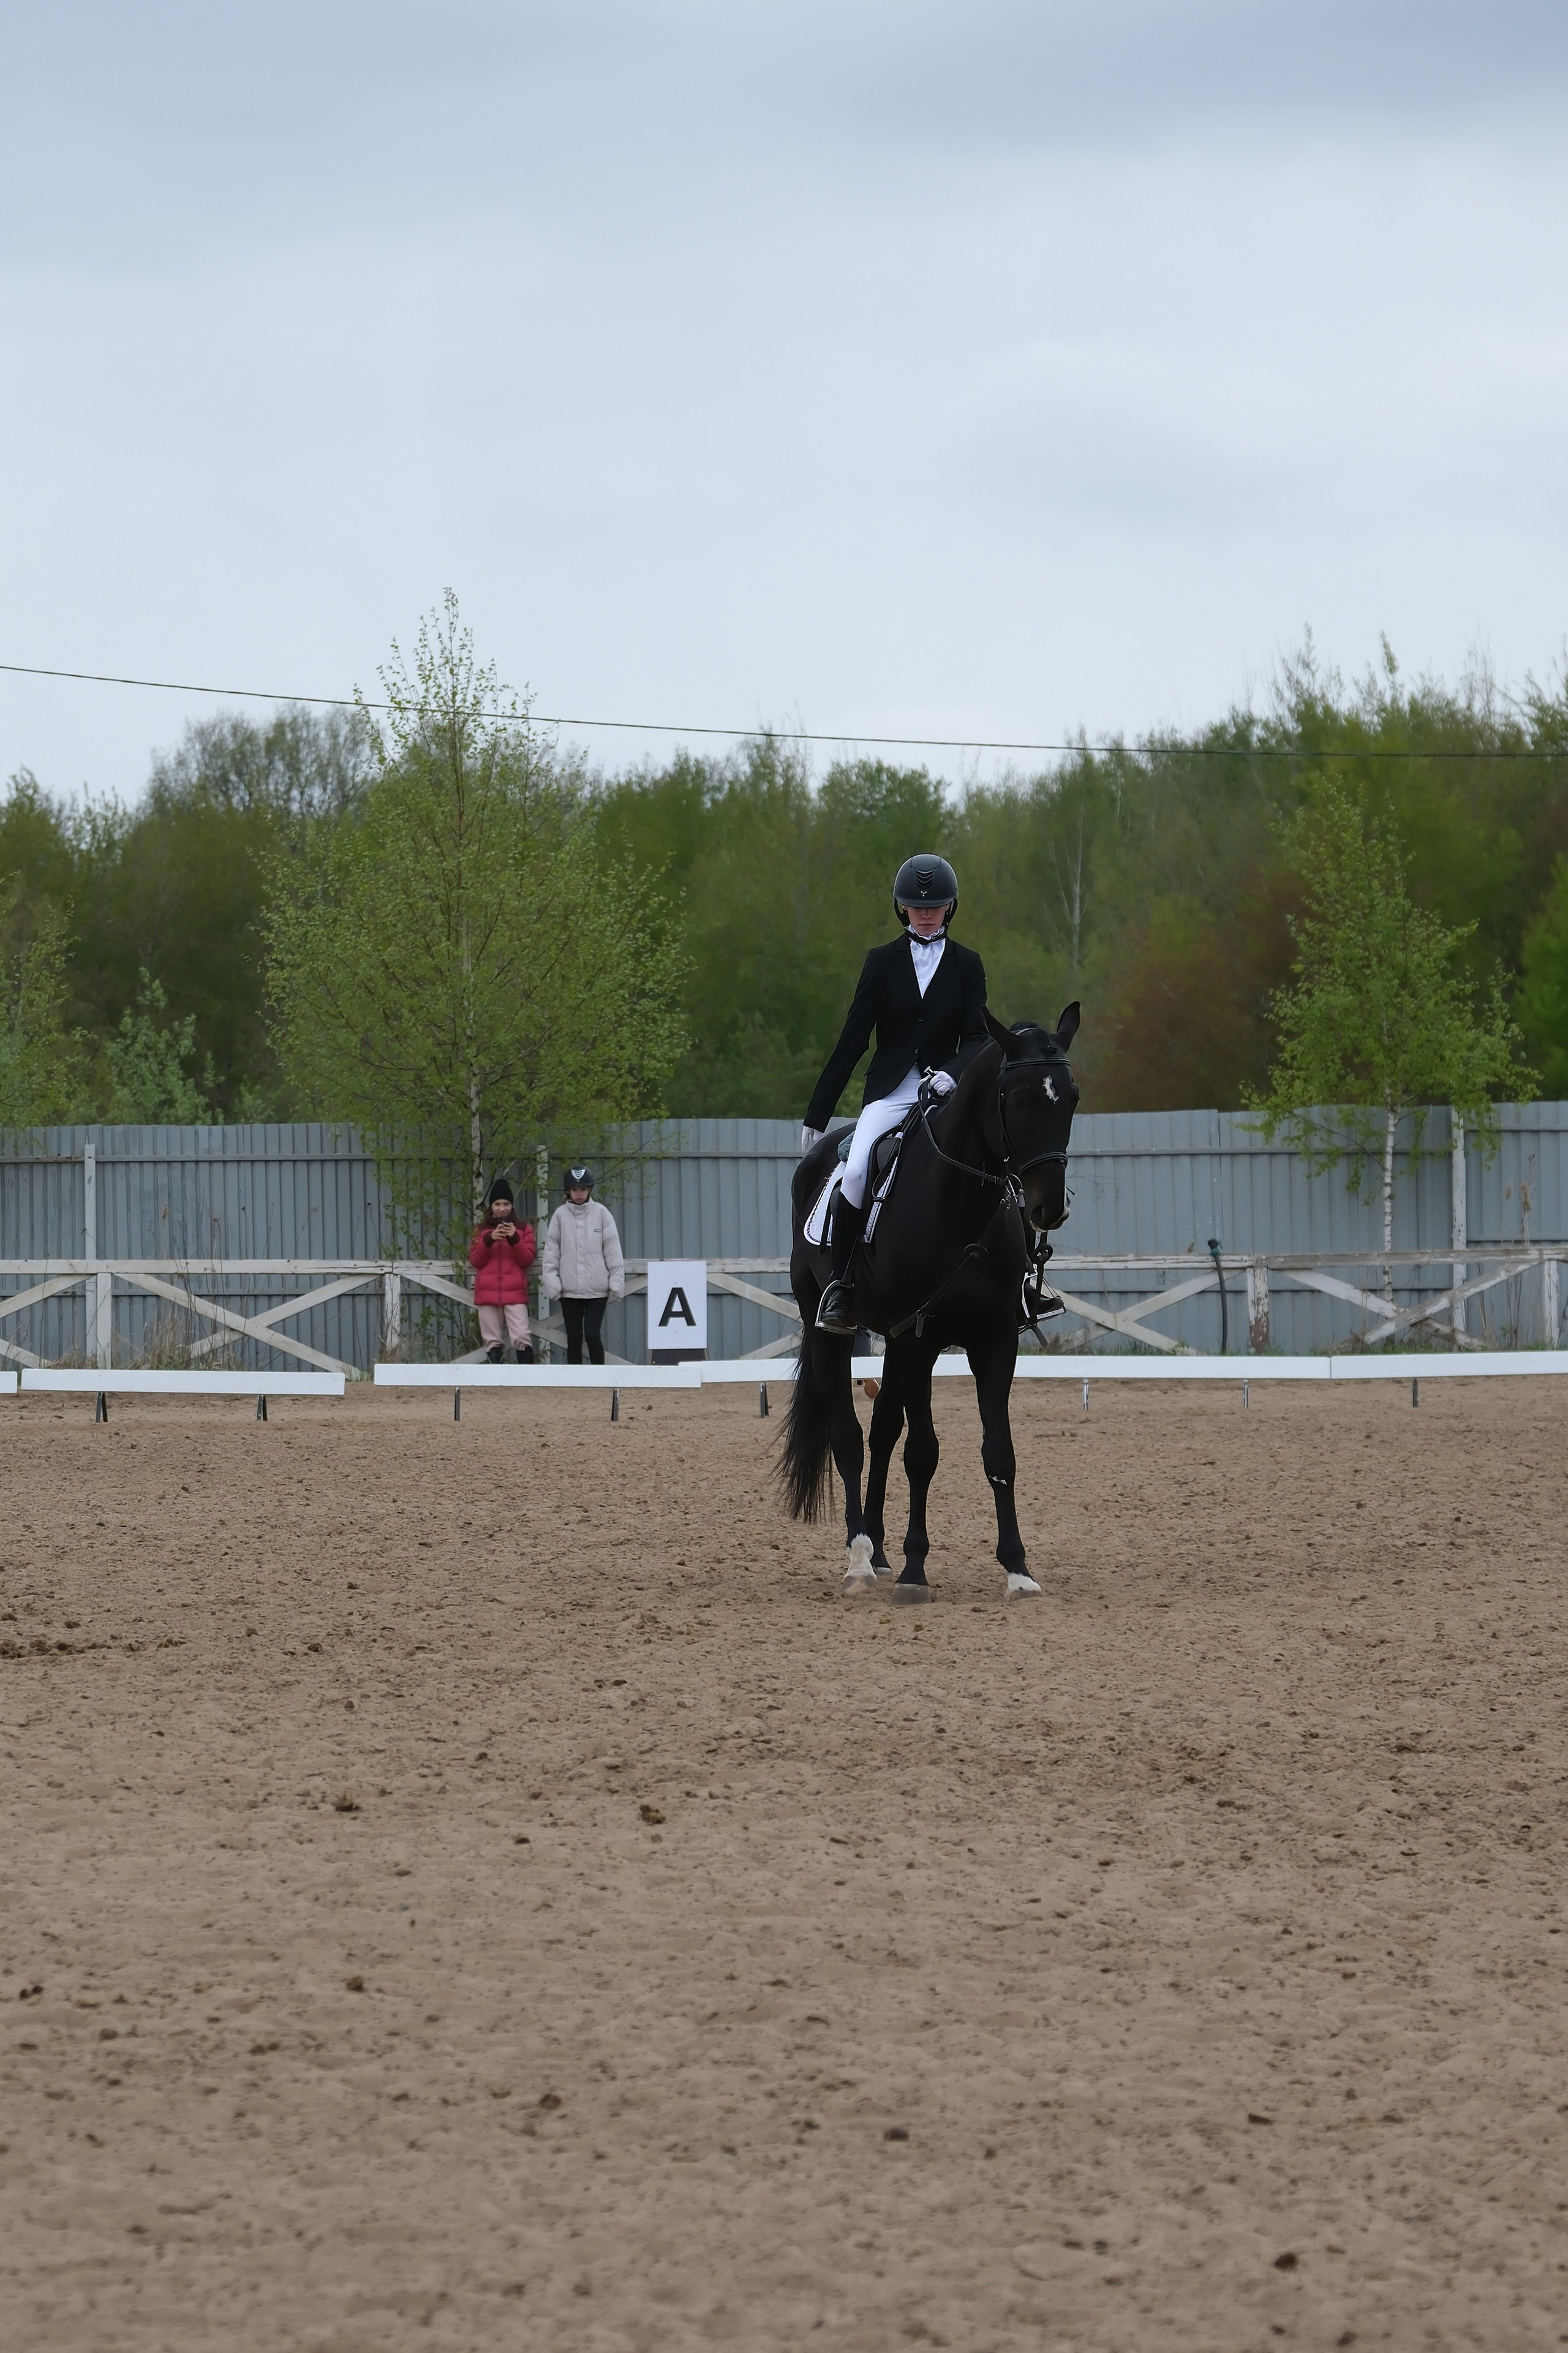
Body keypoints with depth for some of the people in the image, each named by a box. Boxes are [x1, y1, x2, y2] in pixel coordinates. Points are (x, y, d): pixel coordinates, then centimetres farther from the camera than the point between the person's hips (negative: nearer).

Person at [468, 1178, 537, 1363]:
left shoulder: (523, 1230, 11)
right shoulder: (482, 1231, 14)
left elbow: (527, 1260, 2)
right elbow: (475, 1261, 4)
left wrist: (514, 1240, -14)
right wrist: (488, 1240, -11)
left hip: (515, 1293, -2)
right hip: (488, 1292, 2)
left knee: (521, 1337, -15)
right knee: (493, 1340, 2)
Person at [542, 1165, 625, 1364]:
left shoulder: (601, 1213, 1)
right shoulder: (561, 1215, 4)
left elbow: (612, 1249, 0)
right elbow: (552, 1251, 3)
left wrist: (616, 1282, -4)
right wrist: (552, 1282, -5)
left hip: (597, 1288, -2)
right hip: (570, 1289, 2)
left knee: (592, 1335, -9)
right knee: (574, 1338, 5)